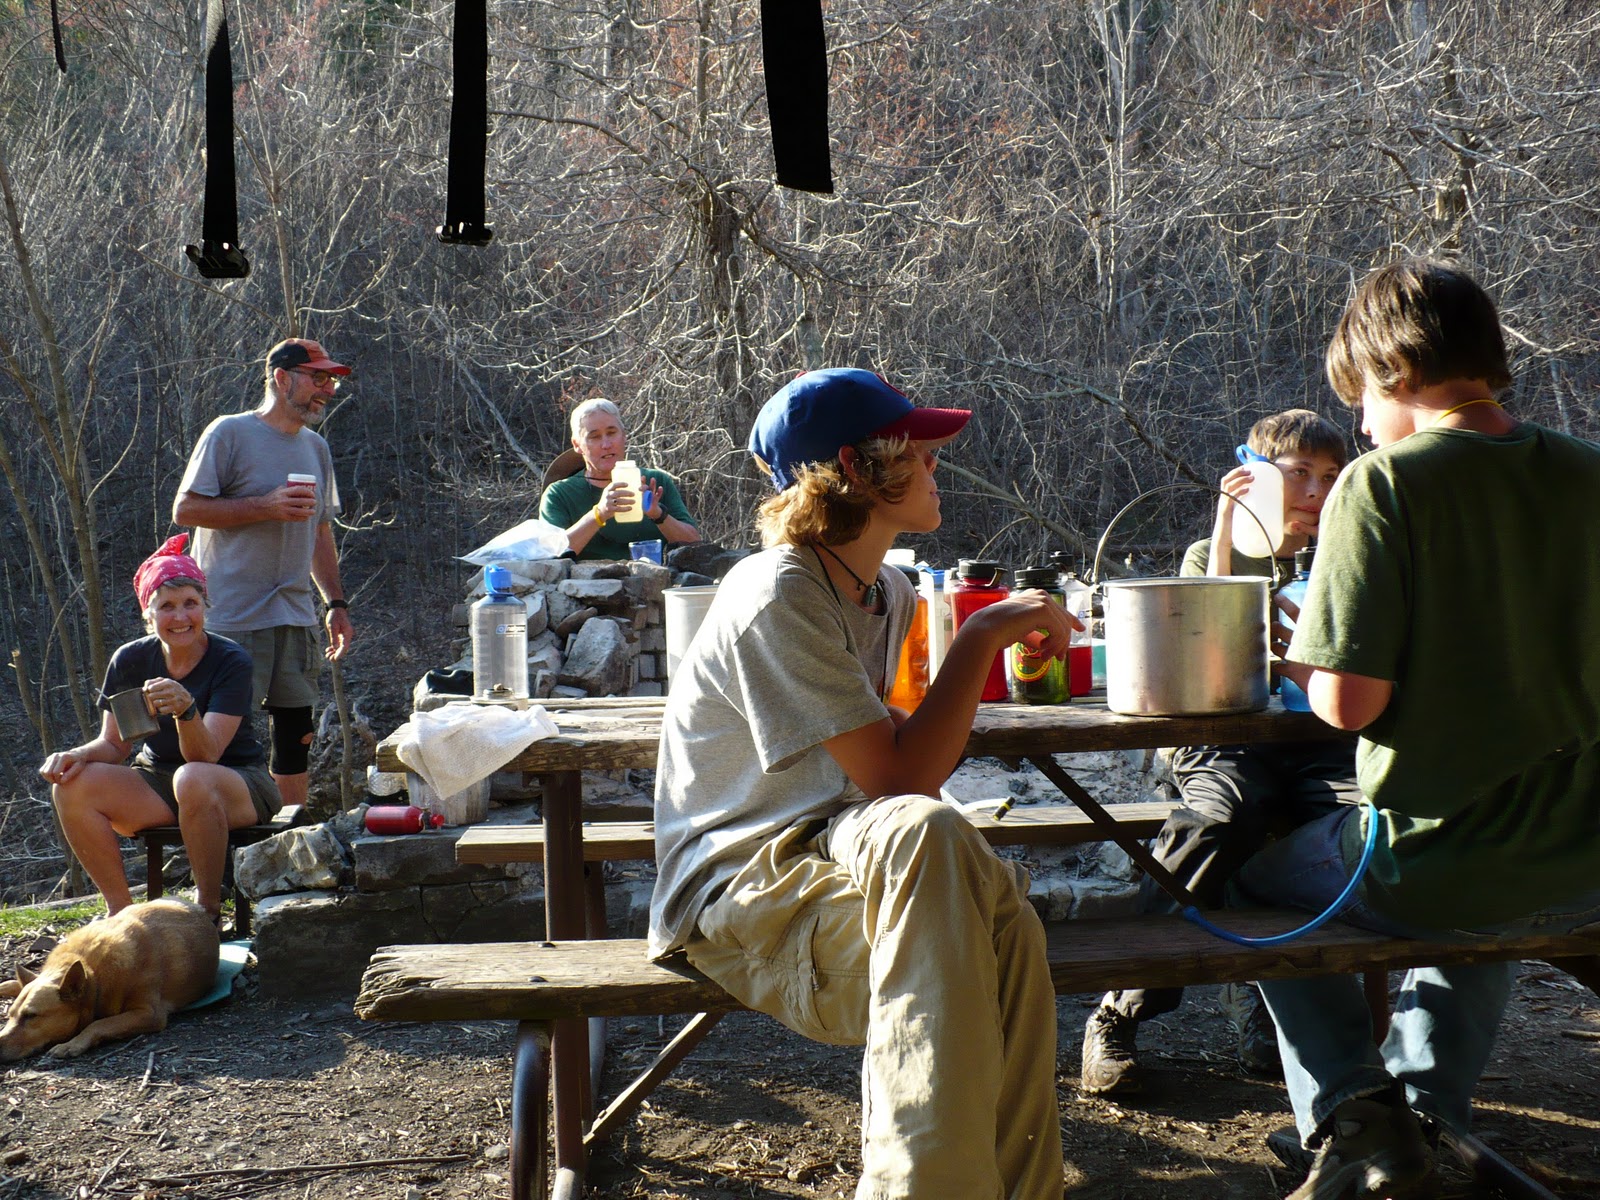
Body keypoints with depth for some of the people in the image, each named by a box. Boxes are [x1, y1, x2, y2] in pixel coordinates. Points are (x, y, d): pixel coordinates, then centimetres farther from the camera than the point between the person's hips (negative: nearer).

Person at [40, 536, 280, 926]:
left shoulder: (231, 661, -17)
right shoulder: (130, 661, -4)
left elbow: (205, 756, -26)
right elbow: (114, 743, 3)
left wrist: (186, 710, -46)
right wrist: (79, 755, -19)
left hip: (240, 784, -5)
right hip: (159, 783, 5)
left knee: (193, 780, -39)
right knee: (73, 786, -19)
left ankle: (209, 908, -18)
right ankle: (120, 909, -6)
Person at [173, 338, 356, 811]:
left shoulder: (316, 448, 16)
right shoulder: (229, 433, -5)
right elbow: (185, 509, -9)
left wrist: (336, 604, 17)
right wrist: (266, 506, -17)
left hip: (296, 617, 7)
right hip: (234, 616, -7)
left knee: (297, 737, 8)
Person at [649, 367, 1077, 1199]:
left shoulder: (890, 594, 11)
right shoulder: (778, 596, -17)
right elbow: (899, 779, -22)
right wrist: (983, 635, -17)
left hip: (838, 868, 7)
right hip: (736, 888, -7)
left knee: (999, 914, -27)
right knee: (922, 830, -37)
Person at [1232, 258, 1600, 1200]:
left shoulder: (1384, 484, -16)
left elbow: (1349, 700, -20)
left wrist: (1304, 658, 2)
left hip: (1431, 866, -5)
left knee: (1262, 872, 26)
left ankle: (1356, 1115, 11)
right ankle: (1424, 1105, 28)